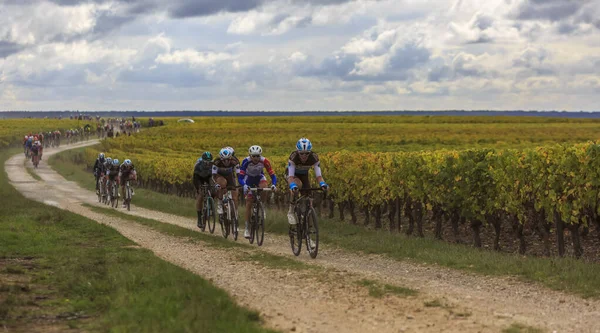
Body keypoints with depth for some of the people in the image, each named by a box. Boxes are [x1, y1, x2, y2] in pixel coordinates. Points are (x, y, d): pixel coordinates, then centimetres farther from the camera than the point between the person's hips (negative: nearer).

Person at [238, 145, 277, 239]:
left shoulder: (264, 161, -29)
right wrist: (244, 185, -54)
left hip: (259, 177, 1)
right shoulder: (246, 161, -32)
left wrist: (274, 184, -47)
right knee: (249, 202, -9)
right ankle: (247, 228, -3)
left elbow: (272, 175, -28)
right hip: (249, 178, -1)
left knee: (264, 190, -34)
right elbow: (240, 177, -34)